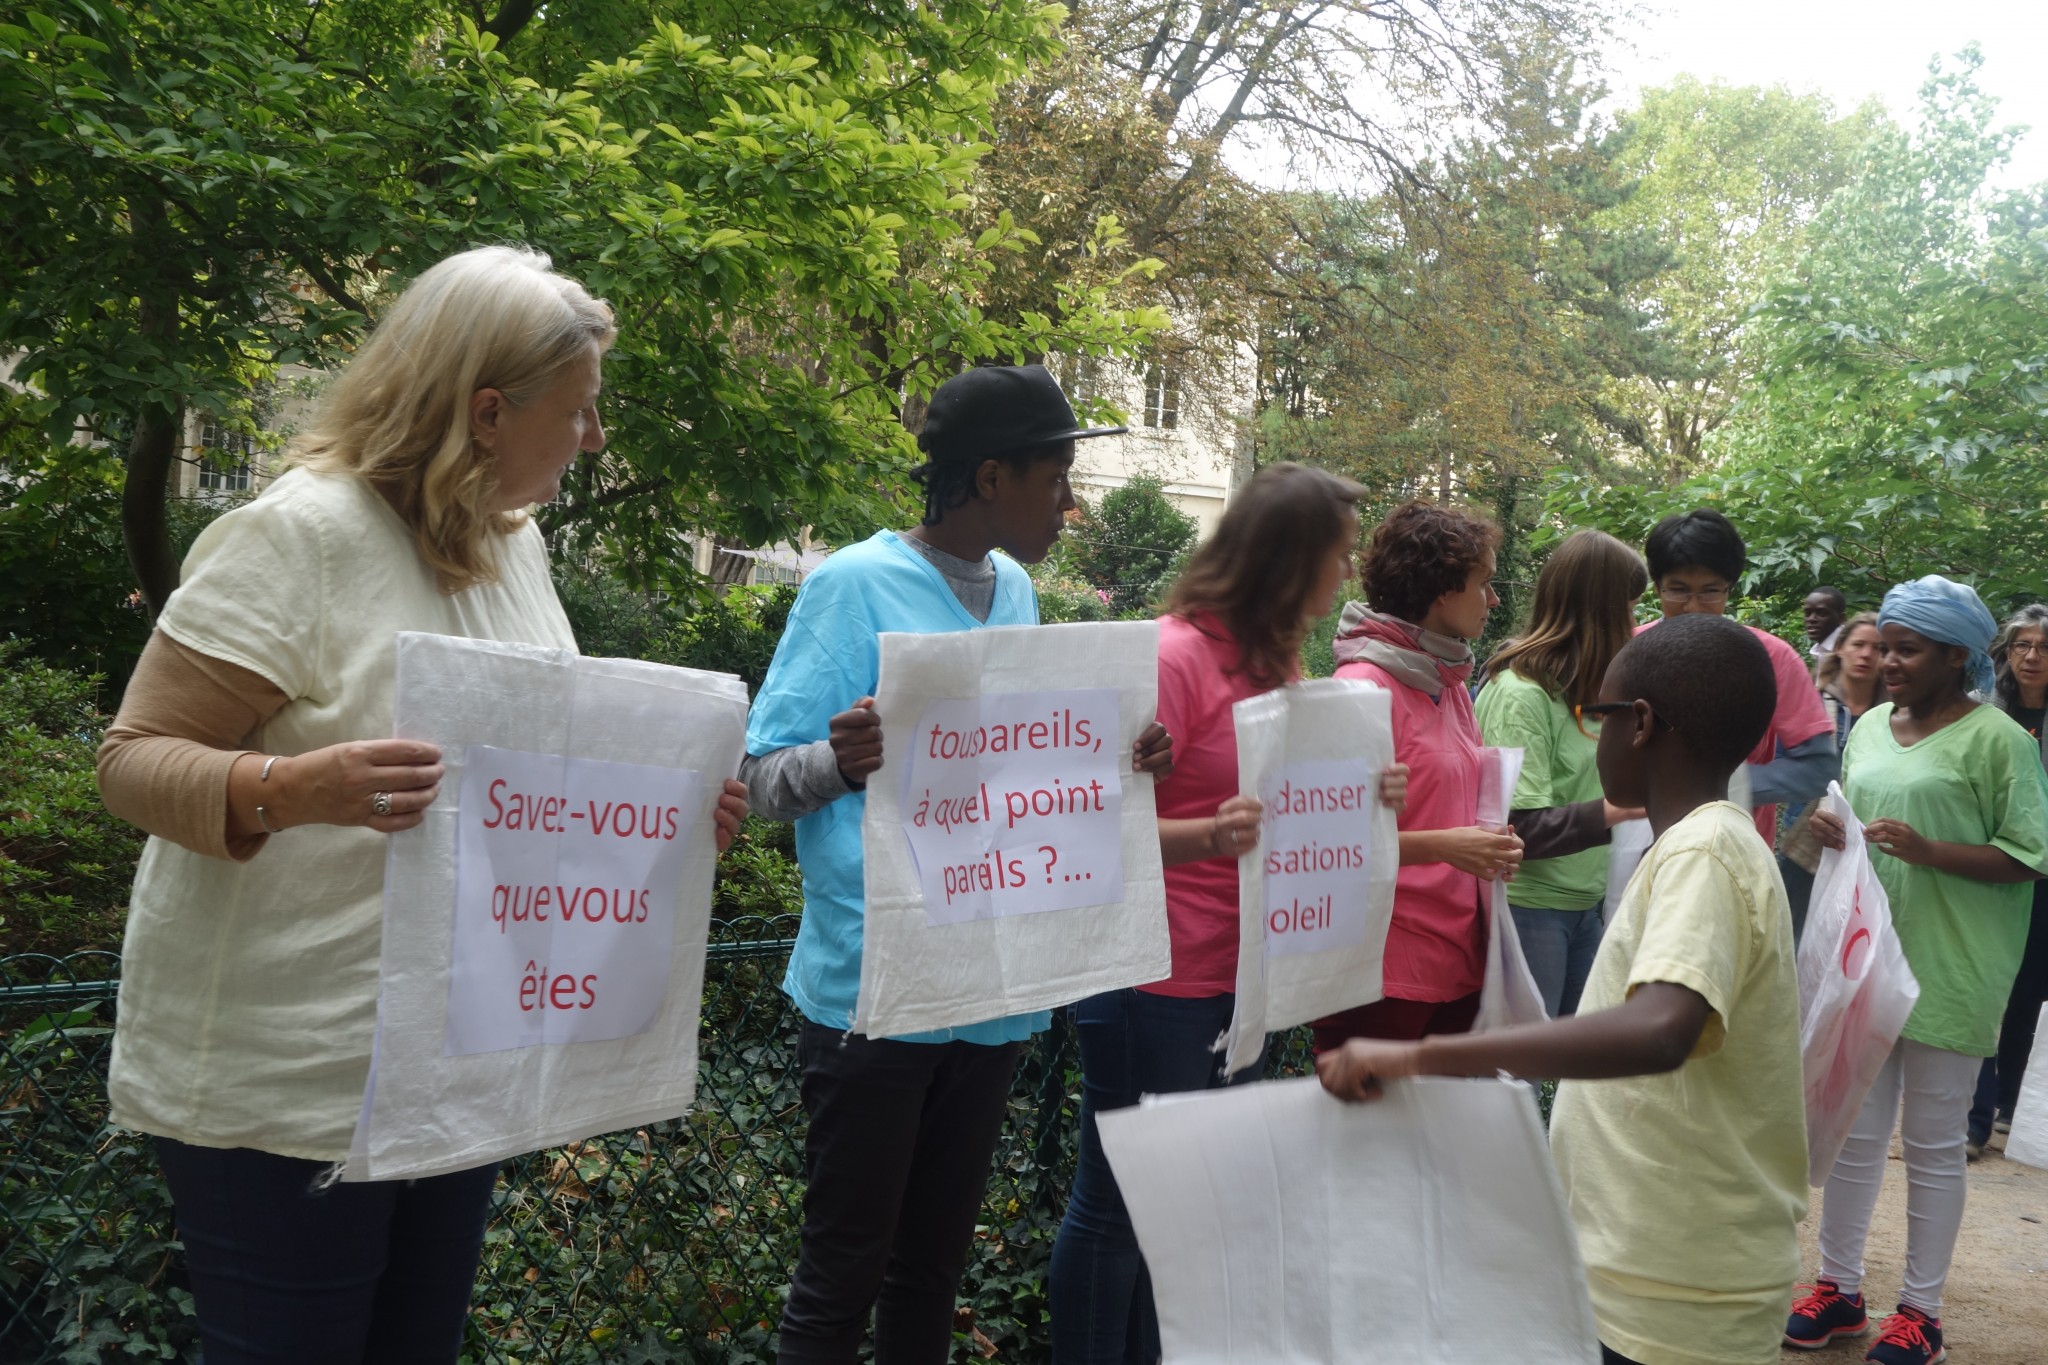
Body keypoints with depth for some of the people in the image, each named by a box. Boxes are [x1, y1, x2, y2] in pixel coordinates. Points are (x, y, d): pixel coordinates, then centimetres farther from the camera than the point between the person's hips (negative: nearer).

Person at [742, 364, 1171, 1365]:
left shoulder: (1016, 595, 11)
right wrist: (840, 759, -32)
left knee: (936, 1258, 16)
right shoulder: (855, 584, -9)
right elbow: (765, 780, -11)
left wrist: (1118, 765, 0)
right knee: (844, 1265, 4)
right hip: (875, 985, -6)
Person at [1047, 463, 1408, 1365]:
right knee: (1117, 1207, 6)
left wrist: (1361, 797, -3)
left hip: (1239, 978, 9)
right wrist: (1214, 837, -35)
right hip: (1156, 982, -8)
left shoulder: (1276, 658, 9)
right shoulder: (1175, 656, -16)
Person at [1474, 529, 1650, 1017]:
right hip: (1528, 907, -9)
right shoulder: (1519, 693, -17)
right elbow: (1522, 827, -23)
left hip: (1583, 905, 9)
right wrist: (1616, 810, -33)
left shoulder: (1578, 688, 11)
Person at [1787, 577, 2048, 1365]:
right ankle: (1838, 1287, 25)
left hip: (1946, 970, -5)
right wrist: (1829, 833, -3)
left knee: (1932, 1144, 6)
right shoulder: (1871, 726, 10)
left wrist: (1929, 851, -23)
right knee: (1852, 1131, 12)